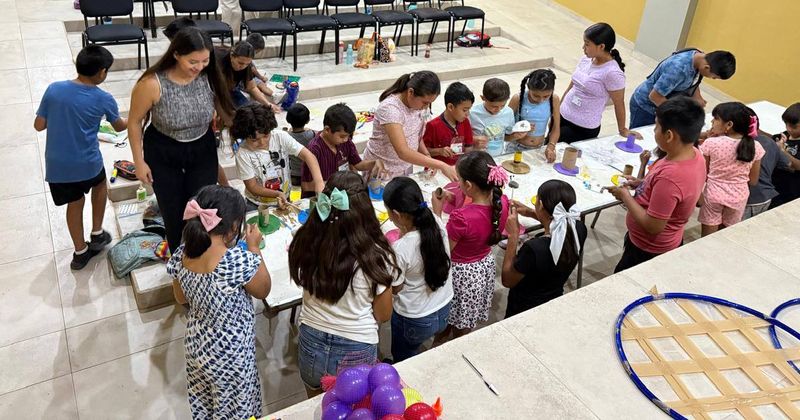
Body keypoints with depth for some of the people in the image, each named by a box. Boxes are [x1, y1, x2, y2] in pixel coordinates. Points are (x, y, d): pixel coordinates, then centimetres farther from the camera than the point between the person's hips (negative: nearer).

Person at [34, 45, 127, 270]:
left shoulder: (54, 89, -6)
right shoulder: (103, 99, -11)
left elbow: (39, 125, 1)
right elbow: (119, 127, 8)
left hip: (56, 165, 2)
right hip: (87, 163, -2)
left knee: (75, 202, 21)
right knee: (100, 184, 30)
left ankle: (80, 252, 32)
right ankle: (97, 234, 33)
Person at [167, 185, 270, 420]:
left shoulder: (181, 255, -15)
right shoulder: (240, 261, -34)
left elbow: (181, 299, 4)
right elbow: (263, 291, -12)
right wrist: (254, 249, -7)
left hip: (196, 345, 6)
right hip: (230, 353, -5)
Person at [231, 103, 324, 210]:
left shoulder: (280, 137, -12)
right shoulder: (243, 153, -17)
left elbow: (307, 155, -18)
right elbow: (252, 187, -13)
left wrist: (319, 181, -34)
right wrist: (277, 194, -29)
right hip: (256, 205, -6)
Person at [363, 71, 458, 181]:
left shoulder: (418, 103, -6)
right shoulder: (390, 109, -29)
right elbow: (403, 152, -39)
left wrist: (427, 156, -10)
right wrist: (441, 166, -42)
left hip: (406, 167, 6)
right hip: (381, 171, -6)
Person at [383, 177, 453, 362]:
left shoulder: (400, 250, -34)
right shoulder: (437, 222, -17)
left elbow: (395, 288, -15)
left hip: (415, 321, -6)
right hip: (444, 310, 6)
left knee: (403, 362, 24)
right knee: (411, 355, 31)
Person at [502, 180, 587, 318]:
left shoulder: (533, 249, -38)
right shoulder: (579, 230, -20)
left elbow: (507, 280, -19)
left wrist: (513, 235, -20)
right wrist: (531, 213, 3)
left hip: (524, 312, -5)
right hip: (556, 305, 5)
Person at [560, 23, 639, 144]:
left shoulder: (612, 73, -21)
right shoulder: (585, 60, 0)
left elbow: (619, 104, -10)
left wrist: (622, 130, 0)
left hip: (584, 129, -7)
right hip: (563, 116, 7)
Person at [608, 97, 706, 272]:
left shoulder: (669, 177, -36)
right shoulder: (695, 154, -9)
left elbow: (653, 226, -29)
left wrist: (625, 196, -18)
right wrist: (642, 183, 1)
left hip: (648, 251, -8)